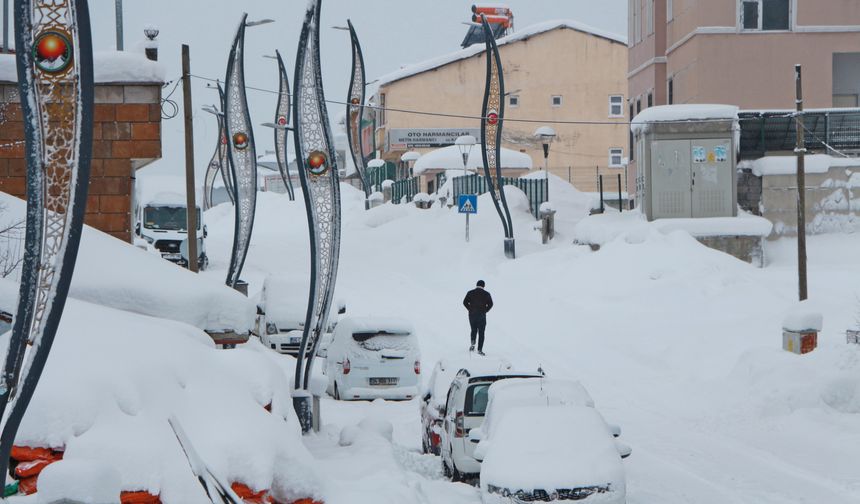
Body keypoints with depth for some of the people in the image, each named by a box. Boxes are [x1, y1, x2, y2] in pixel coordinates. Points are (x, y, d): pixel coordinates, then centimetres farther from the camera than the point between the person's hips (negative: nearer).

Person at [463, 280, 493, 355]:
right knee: (481, 332, 4)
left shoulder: (470, 293, 3)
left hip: (472, 314, 2)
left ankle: (473, 343, -4)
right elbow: (490, 304, -6)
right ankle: (480, 349, -3)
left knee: (474, 330, 20)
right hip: (482, 315, -2)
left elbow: (465, 302, -3)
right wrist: (484, 311, 3)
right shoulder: (486, 294, 0)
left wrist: (470, 309, 4)